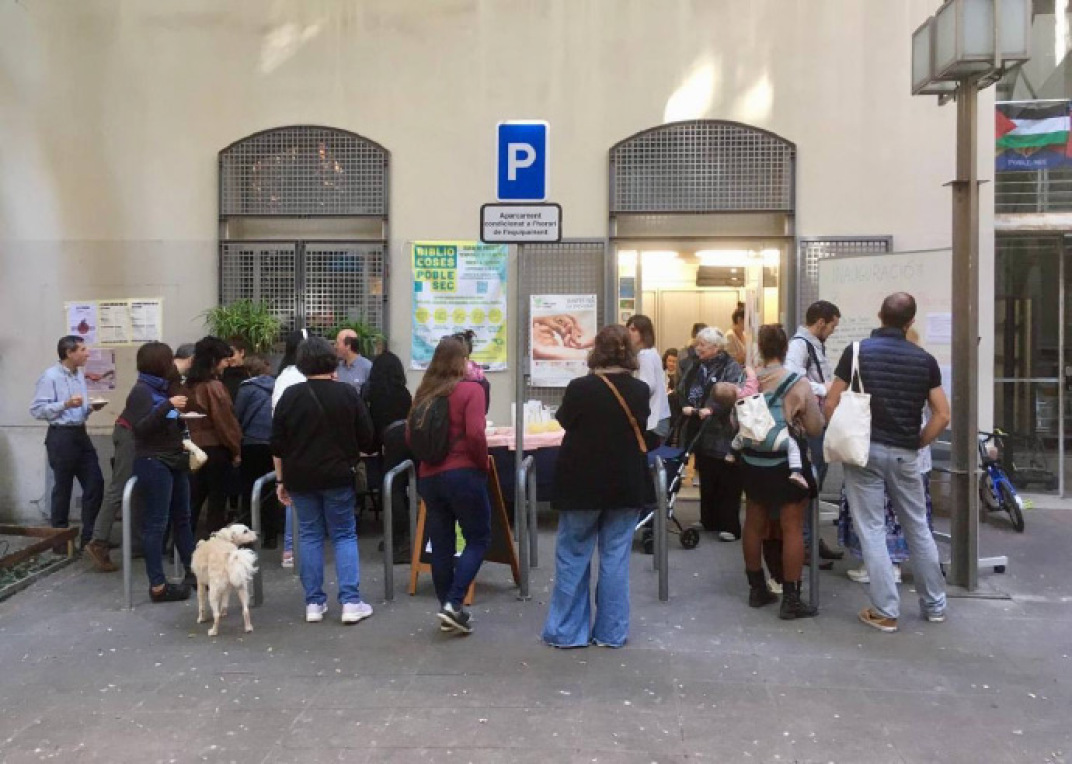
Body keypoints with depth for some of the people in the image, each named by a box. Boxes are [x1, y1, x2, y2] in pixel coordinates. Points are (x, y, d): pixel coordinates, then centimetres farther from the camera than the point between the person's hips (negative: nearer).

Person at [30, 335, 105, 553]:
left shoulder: (80, 374, 12)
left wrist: (91, 407, 2)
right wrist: (65, 404, -24)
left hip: (80, 433, 8)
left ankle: (89, 536, 15)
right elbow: (36, 410, -17)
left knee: (95, 483, 6)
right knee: (63, 488, 3)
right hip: (61, 436, -8)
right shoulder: (50, 376, -13)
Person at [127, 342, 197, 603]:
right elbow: (141, 428, -23)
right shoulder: (141, 391, -9)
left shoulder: (163, 389, 17)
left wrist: (181, 415, 9)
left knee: (182, 518, 14)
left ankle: (193, 572, 22)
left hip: (174, 462, 9)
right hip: (153, 464, -9)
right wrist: (168, 406, -30)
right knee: (156, 523, -6)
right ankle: (157, 586, -2)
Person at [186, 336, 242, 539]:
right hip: (216, 448, -7)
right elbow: (225, 422, -15)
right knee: (217, 503, 3)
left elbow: (188, 416, 12)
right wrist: (236, 450, -5)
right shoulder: (214, 386, -16)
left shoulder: (190, 385, 7)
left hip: (195, 447, 7)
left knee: (194, 500, 13)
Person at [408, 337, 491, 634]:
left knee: (441, 545, 11)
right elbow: (475, 434, -18)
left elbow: (410, 436, 12)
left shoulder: (424, 393, 10)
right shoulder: (470, 389, -7)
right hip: (463, 474, -6)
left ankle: (448, 610, 18)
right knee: (478, 539, 7)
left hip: (428, 477, 6)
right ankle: (454, 604, -4)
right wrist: (483, 464, -5)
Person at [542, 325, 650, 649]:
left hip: (582, 484, -2)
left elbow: (564, 421, 1)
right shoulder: (640, 390, -6)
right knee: (615, 558, 10)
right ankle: (611, 632, 16)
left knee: (572, 558, 9)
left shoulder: (579, 388, -17)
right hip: (625, 486, 3)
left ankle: (566, 631, 16)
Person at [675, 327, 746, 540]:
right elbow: (682, 390, 9)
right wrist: (686, 406, -10)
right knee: (706, 480, 15)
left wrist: (712, 409, -32)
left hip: (723, 436, -7)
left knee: (727, 483, -1)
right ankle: (709, 521, 26)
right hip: (701, 433, 7)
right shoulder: (695, 367, 14)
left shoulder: (732, 368, -9)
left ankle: (729, 526, 5)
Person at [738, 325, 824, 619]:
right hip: (786, 464, -4)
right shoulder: (799, 384, -14)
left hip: (752, 463, 5)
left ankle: (757, 589, 29)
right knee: (792, 529, 4)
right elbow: (815, 428, -10)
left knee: (754, 524, 16)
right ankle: (790, 599, 7)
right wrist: (815, 404, 7)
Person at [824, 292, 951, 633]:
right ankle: (934, 604, 28)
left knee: (872, 531, 3)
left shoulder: (857, 351, -6)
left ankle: (885, 611, 4)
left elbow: (831, 405, -7)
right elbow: (942, 415, -1)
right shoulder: (924, 360, 2)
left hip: (864, 450, -3)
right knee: (918, 528, 16)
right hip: (904, 454, 3)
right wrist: (917, 443, 10)